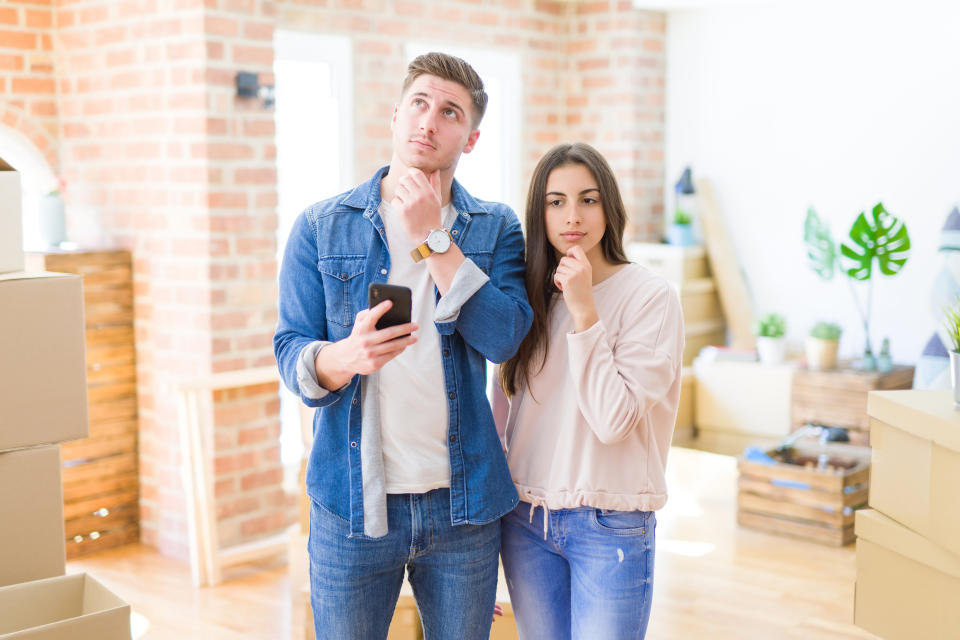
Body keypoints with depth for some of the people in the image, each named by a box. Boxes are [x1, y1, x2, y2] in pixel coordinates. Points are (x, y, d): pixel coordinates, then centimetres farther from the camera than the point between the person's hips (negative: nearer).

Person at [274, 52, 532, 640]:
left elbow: (502, 339, -14)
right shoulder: (321, 227, 1)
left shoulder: (496, 229, 2)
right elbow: (291, 354, -5)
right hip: (352, 502, -1)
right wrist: (345, 356, -27)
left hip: (462, 501, 1)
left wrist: (430, 238, -15)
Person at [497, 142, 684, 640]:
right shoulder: (530, 295, 6)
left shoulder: (651, 296, -9)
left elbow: (614, 420, -18)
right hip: (526, 519, 5)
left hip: (610, 526, -4)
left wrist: (584, 310, -19)